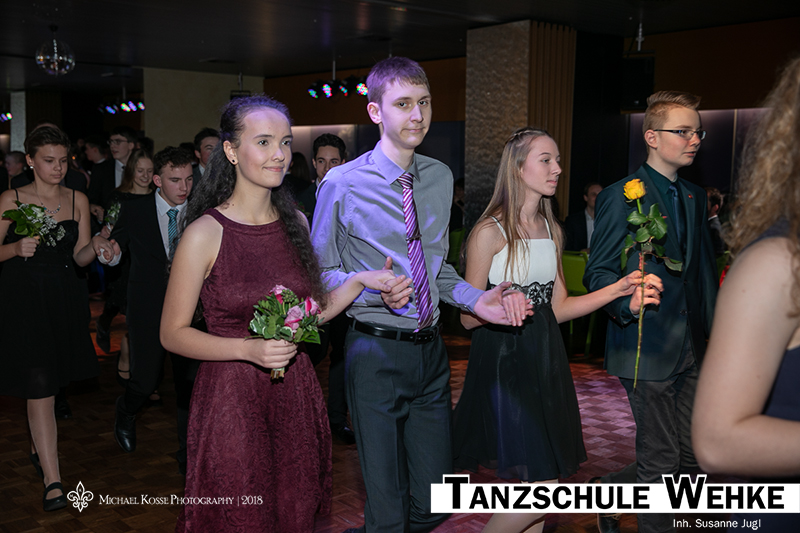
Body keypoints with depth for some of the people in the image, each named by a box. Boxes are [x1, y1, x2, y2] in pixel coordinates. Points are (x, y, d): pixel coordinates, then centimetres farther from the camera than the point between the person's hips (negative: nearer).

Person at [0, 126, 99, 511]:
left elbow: (80, 256, 4)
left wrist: (96, 248, -17)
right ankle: (52, 480, -7)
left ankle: (38, 446, 41)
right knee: (40, 385, -9)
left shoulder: (78, 200, 5)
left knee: (52, 377, 15)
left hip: (64, 297, 4)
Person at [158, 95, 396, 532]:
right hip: (231, 396, -4)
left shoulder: (295, 222, 4)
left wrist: (361, 281, -3)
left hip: (295, 393, 5)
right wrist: (247, 349, -21)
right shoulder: (205, 234, -12)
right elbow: (172, 333, -8)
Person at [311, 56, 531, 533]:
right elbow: (322, 272, -3)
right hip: (377, 352, -5)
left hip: (431, 350, 5)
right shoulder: (343, 184, -8)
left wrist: (478, 300, -2)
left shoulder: (441, 178, 7)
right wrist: (374, 289, -22)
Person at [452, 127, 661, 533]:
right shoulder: (489, 232, -10)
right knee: (541, 489, -10)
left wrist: (618, 290, 1)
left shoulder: (551, 229, 12)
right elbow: (469, 317, -8)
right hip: (504, 360, -7)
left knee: (535, 488, 7)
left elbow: (557, 308, 12)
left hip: (544, 359, 7)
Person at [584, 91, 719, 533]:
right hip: (648, 346, -7)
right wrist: (627, 301, -31)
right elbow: (598, 272, -11)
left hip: (692, 348, 7)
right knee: (661, 459, 0)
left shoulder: (695, 197, 14)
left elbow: (705, 270, 19)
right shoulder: (620, 196, -8)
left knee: (691, 456, 12)